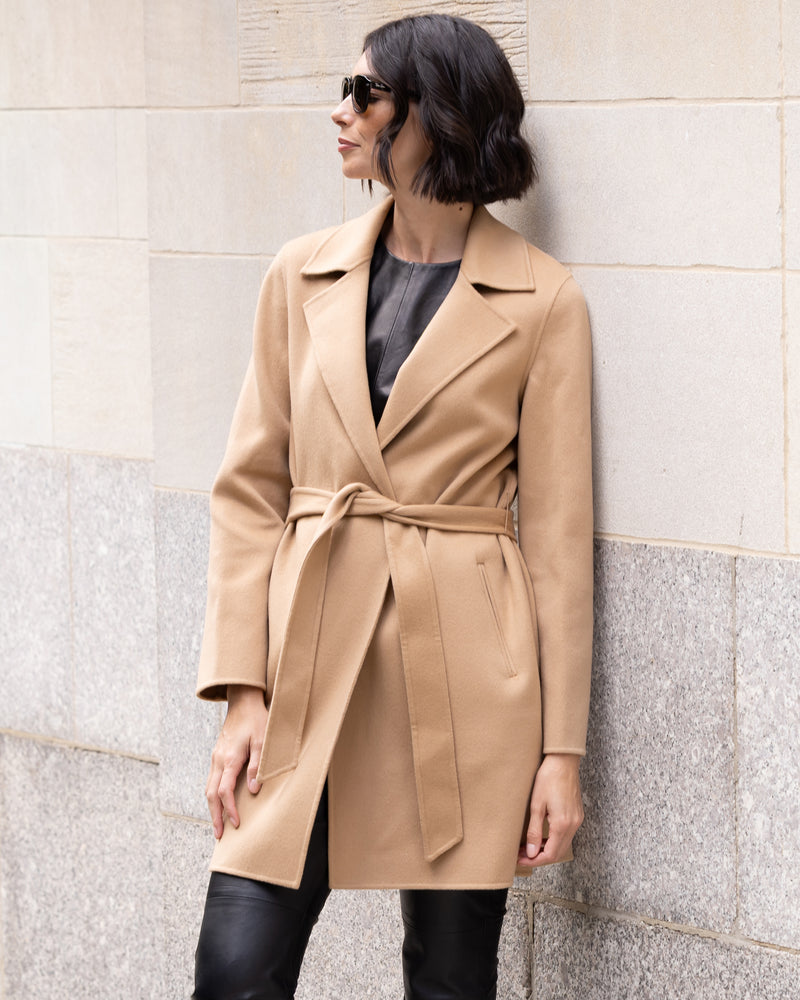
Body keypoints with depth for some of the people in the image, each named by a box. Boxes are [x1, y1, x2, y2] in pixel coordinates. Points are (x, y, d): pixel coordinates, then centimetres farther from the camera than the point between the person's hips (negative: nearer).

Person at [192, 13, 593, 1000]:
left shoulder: (541, 302, -1)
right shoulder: (304, 277, 8)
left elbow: (558, 530, 0)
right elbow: (249, 490, 8)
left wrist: (560, 749, -2)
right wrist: (243, 693, -2)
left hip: (467, 672, -2)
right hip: (312, 657, 3)